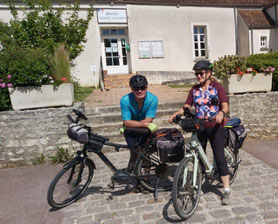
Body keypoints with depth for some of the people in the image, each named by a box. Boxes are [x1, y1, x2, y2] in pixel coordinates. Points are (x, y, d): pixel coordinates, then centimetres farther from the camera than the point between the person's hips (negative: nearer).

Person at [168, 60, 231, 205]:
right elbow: (186, 107, 6)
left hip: (215, 126, -4)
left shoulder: (217, 87, -3)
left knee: (219, 157, -2)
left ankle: (226, 190, 9)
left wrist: (221, 113, -33)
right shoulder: (194, 89, 8)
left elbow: (225, 106, -10)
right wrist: (174, 114, -11)